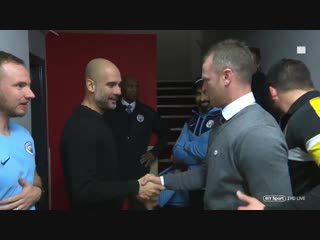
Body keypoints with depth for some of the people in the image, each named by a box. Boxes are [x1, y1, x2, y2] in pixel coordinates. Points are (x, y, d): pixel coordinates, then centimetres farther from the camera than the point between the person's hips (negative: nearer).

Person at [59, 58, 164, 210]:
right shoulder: (80, 127, -24)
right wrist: (135, 188, -23)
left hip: (109, 204, 9)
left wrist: (134, 188, 2)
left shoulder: (98, 119, 6)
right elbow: (83, 189, -29)